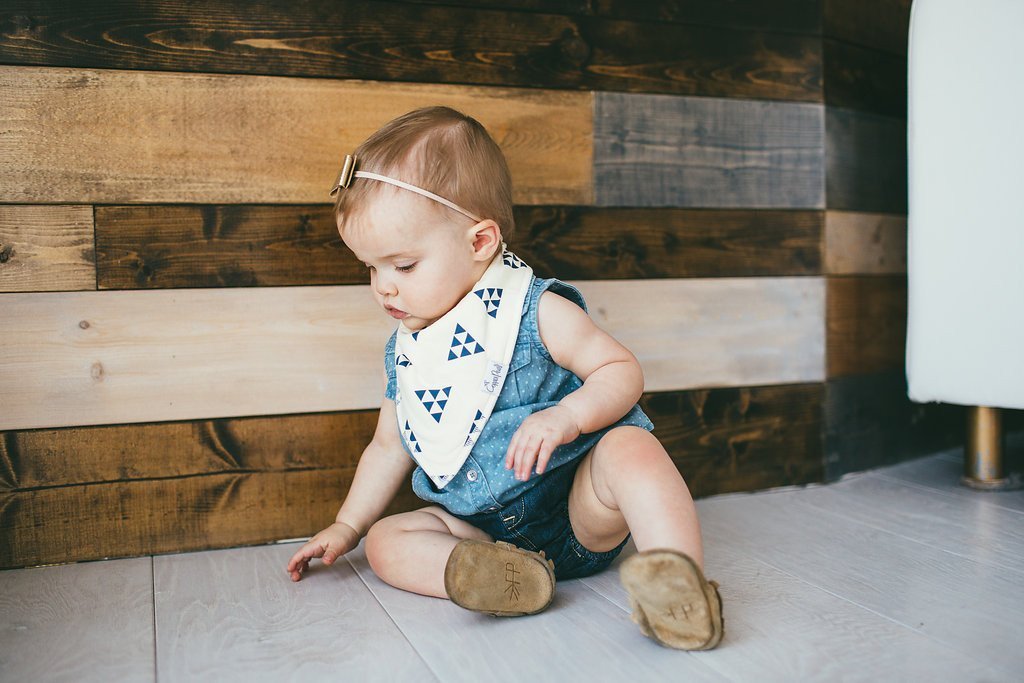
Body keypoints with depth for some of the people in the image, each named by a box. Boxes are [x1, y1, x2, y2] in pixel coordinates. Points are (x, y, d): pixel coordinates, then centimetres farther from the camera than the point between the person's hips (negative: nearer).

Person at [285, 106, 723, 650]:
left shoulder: (534, 311, -10)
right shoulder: (404, 352, 8)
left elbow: (622, 370, -11)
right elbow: (389, 448, 19)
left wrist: (567, 416, -29)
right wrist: (346, 526, 17)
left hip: (578, 516, -5)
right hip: (482, 531, 6)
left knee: (630, 447, -32)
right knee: (386, 542, -14)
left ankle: (679, 586, -40)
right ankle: (505, 575, -35)